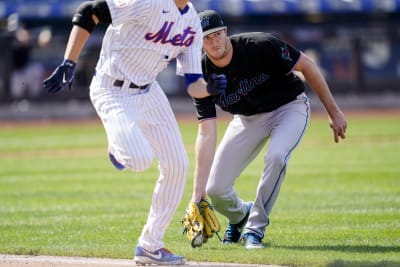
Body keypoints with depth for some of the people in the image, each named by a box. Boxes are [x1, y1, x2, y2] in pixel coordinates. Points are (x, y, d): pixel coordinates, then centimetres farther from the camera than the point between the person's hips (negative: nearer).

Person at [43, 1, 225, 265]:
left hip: (149, 92, 8)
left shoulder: (192, 23, 2)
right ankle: (119, 149, 14)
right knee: (140, 159, -27)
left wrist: (209, 88, -22)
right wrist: (68, 65, -26)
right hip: (113, 92, -8)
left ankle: (150, 245, 18)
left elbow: (192, 84, 2)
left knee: (177, 165, 5)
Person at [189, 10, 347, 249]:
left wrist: (334, 112, -12)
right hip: (248, 119, 3)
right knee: (215, 189, -8)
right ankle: (240, 215, 30)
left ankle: (255, 228, -15)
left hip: (289, 106, -3)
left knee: (276, 156, -34)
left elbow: (306, 65, -16)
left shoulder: (261, 46, -29)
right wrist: (197, 191, -29)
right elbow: (206, 134, -22)